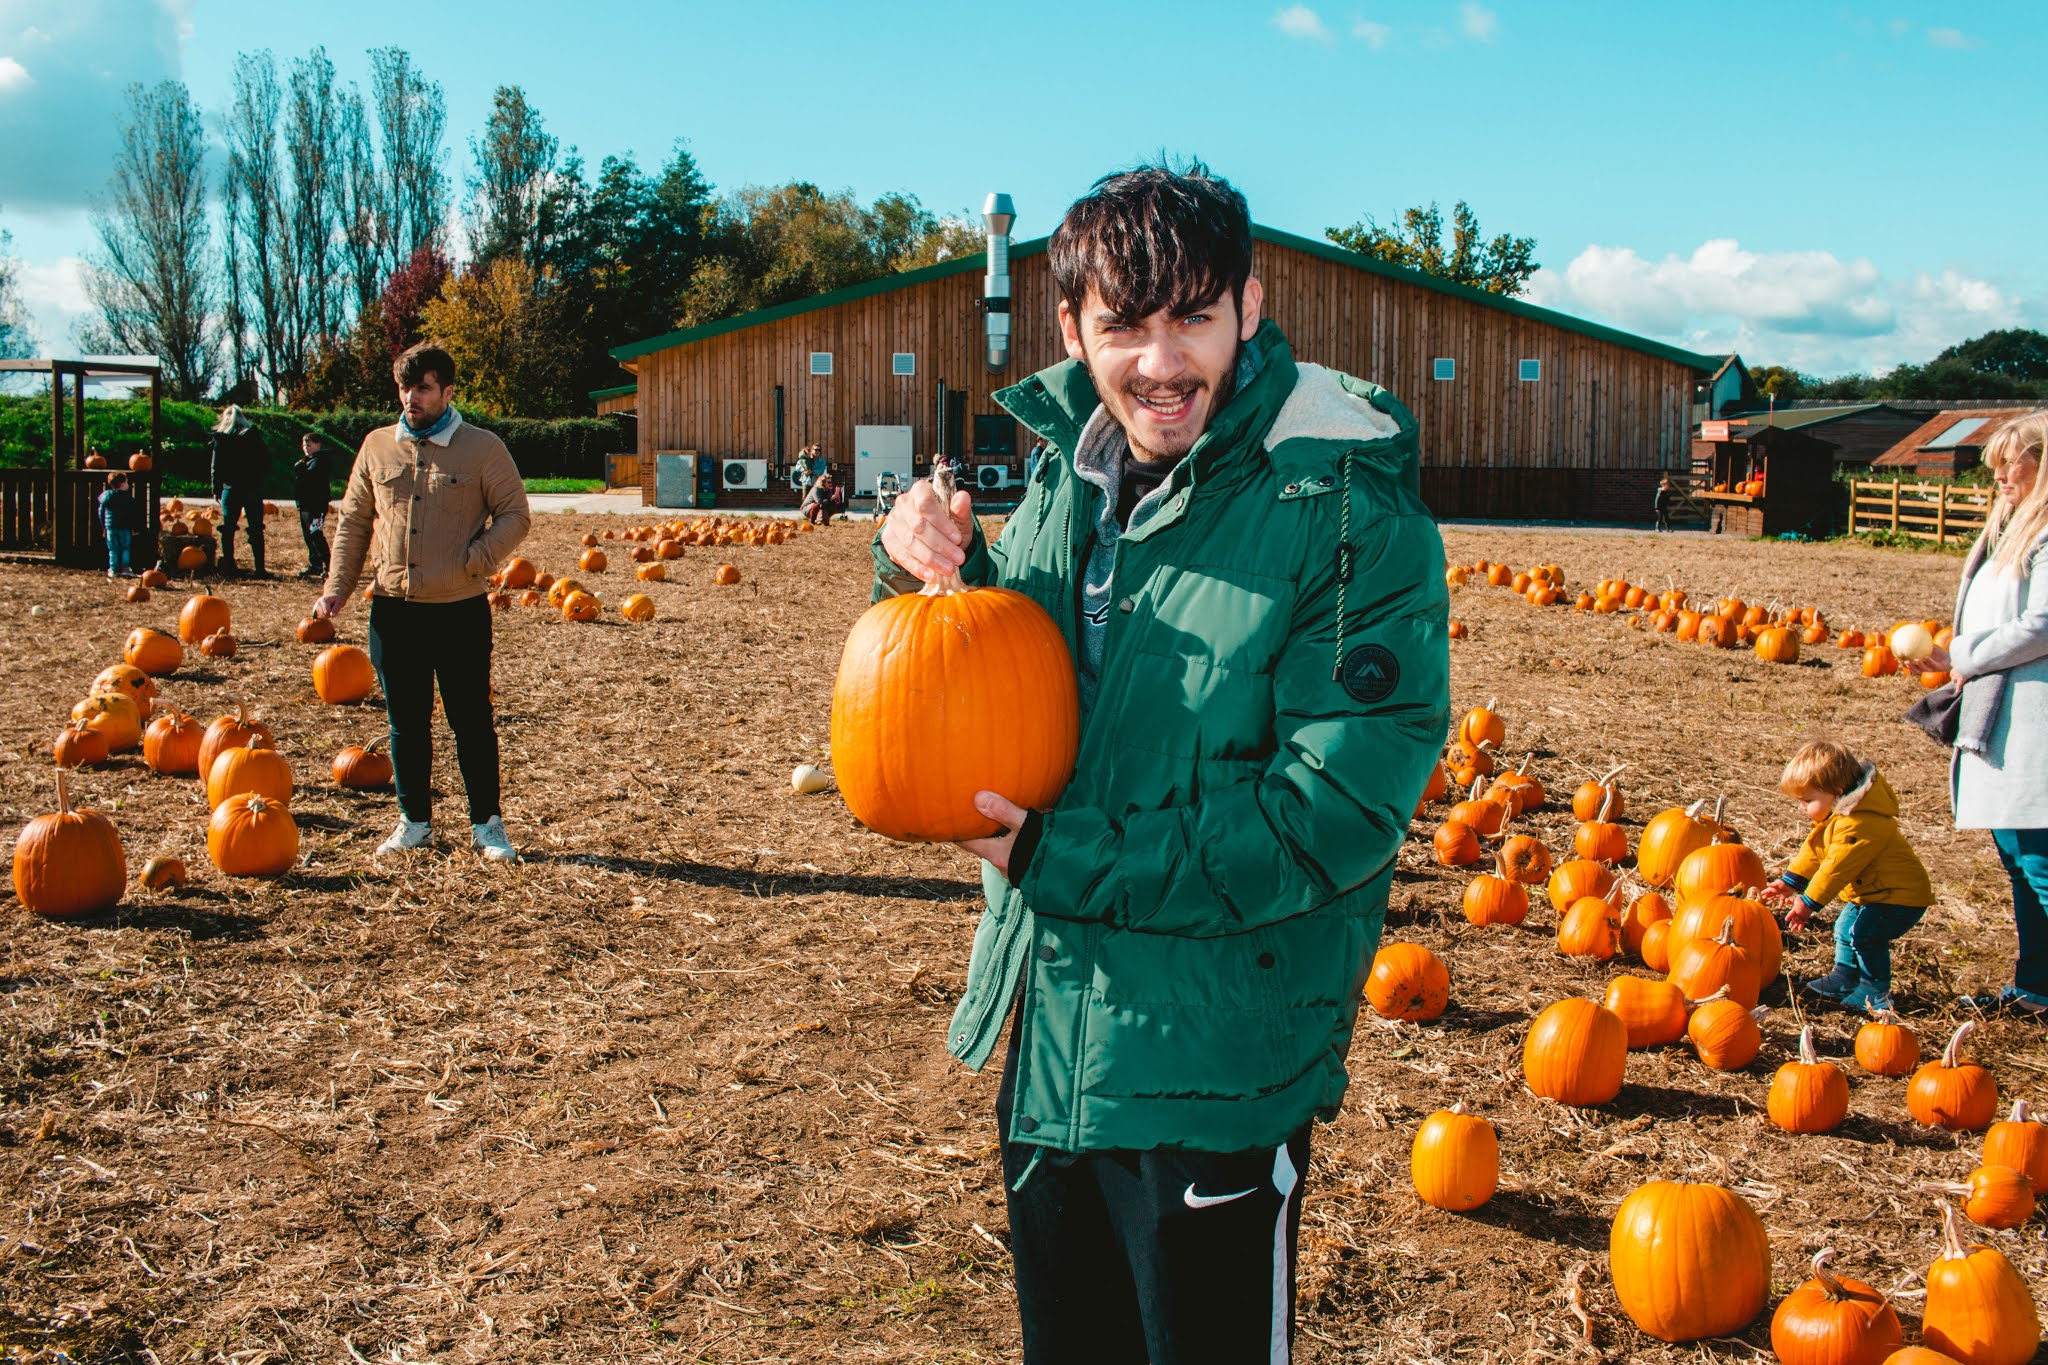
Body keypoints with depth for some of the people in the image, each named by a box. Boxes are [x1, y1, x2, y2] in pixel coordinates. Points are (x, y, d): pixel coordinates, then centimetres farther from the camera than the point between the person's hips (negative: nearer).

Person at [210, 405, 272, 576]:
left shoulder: (221, 438, 0)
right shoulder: (254, 435, 1)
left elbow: (216, 466, -1)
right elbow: (266, 461, 0)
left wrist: (216, 489, 5)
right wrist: (261, 482, 9)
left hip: (230, 489, 0)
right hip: (253, 489, 0)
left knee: (228, 530, 8)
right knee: (256, 530, 2)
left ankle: (228, 566, 5)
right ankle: (259, 567, -4)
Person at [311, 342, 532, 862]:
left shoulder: (483, 448, -2)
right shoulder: (377, 446, 9)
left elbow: (515, 516, -2)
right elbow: (354, 521, 14)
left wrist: (474, 560, -17)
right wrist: (337, 587, 5)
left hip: (461, 611, -3)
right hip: (393, 610, 3)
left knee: (471, 720, 4)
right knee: (405, 721, 11)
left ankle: (486, 823, 15)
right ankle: (415, 821, 24)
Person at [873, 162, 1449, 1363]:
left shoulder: (1349, 506, -18)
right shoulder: (1069, 476, 2)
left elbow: (1340, 804, -23)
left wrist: (1062, 860, -21)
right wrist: (927, 572, -7)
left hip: (1213, 1066, -6)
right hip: (1045, 1033, 7)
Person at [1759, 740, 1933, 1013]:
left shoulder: (1857, 825, -31)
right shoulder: (1836, 816, 4)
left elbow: (1836, 868, -31)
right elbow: (1813, 851, 10)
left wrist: (1809, 903, -27)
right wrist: (1789, 882, 4)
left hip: (1899, 897, -11)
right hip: (1873, 891, 11)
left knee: (1865, 933, -20)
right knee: (1846, 927, 16)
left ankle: (1875, 992, -6)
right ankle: (1846, 979, 31)